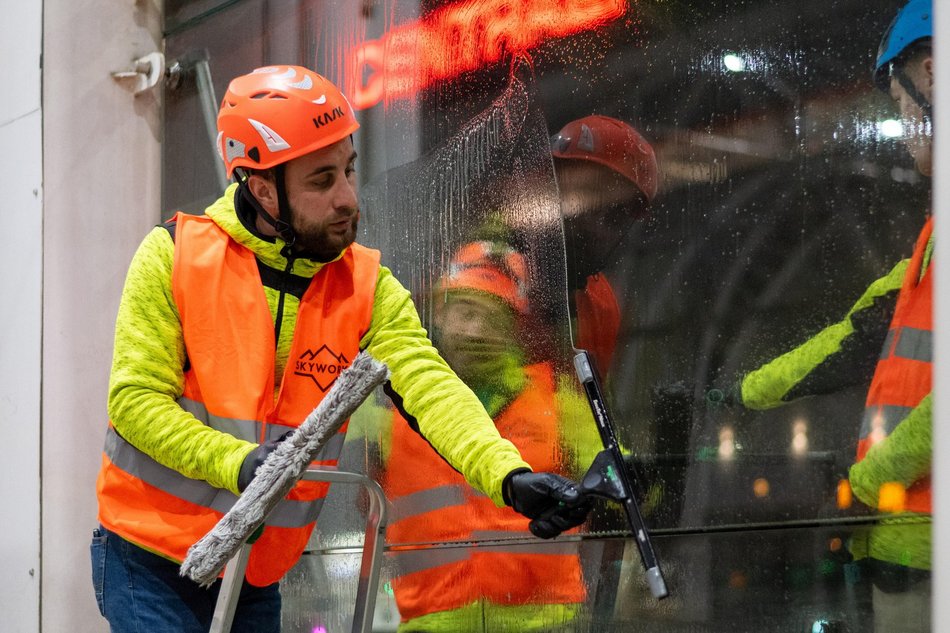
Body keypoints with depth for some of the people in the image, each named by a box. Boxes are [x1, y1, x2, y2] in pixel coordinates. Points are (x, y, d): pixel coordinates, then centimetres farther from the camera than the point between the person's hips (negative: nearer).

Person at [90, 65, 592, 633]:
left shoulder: (370, 289, -6)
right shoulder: (174, 256, -12)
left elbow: (430, 386, -20)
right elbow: (136, 398, -13)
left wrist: (510, 475, -38)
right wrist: (239, 463, -29)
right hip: (147, 559, -3)